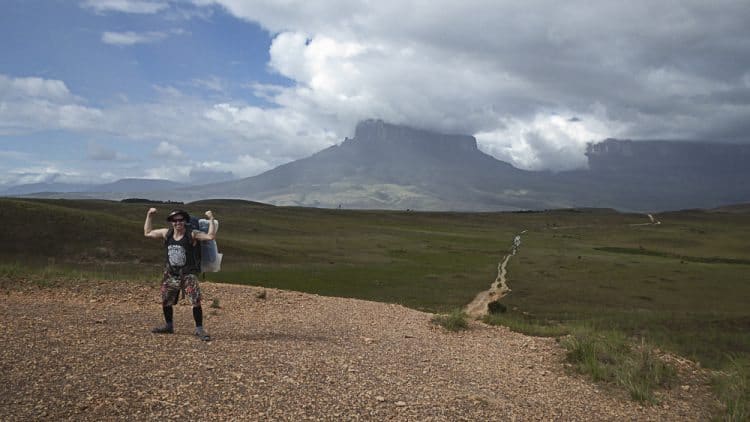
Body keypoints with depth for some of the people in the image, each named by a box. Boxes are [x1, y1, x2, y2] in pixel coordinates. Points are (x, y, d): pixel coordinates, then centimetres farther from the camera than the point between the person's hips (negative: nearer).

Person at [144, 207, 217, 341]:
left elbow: (211, 236, -22)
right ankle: (168, 326, 38)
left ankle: (199, 329, -5)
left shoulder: (192, 235, -12)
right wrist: (149, 216, 10)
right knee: (165, 301, 16)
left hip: (188, 274, -5)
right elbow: (147, 233, 14)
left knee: (196, 301, -16)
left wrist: (211, 219, -25)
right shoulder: (166, 233, 1)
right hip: (171, 274, 5)